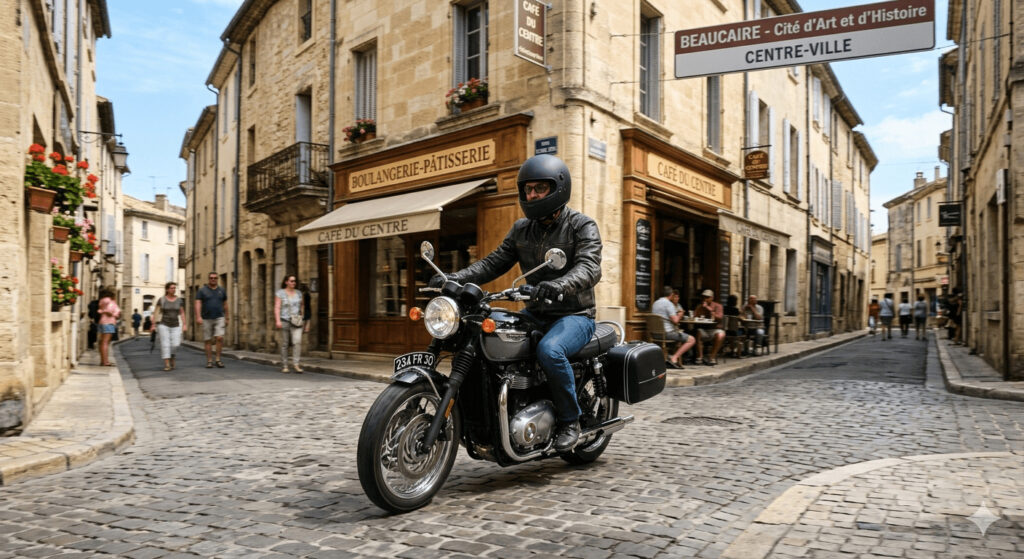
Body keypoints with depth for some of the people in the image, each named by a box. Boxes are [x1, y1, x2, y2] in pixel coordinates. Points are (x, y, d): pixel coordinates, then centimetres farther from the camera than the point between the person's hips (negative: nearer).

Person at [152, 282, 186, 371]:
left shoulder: (179, 300, 4)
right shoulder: (161, 300, -2)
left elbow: (182, 313, 7)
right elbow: (157, 313, -2)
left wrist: (184, 325, 0)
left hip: (176, 326, 2)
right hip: (163, 325, -2)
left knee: (175, 344, -9)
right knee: (165, 344, -8)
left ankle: (171, 356, 21)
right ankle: (167, 364, -7)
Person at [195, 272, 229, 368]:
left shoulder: (222, 290, 7)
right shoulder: (202, 290, -1)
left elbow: (225, 305, 15)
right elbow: (198, 304, -10)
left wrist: (226, 318, 15)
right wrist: (198, 317, -23)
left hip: (219, 318, 1)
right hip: (206, 319, -1)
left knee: (220, 338, -14)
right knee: (208, 341, 3)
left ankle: (218, 359, -4)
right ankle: (209, 361, 11)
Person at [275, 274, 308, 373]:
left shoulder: (298, 293, 10)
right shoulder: (280, 293, -2)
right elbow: (277, 308, -9)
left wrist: (303, 321, 15)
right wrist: (277, 320, -21)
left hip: (297, 322, 3)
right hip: (285, 321, -2)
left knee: (297, 341, -15)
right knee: (285, 344, 4)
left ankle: (295, 364, -15)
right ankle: (284, 366, 14)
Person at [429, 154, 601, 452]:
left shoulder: (582, 225, -6)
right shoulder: (521, 229, 12)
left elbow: (589, 266, -23)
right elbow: (495, 261, 3)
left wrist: (559, 285, -45)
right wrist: (455, 278, -14)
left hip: (575, 315, -5)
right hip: (535, 314, 6)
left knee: (549, 349, -35)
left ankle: (569, 420, -13)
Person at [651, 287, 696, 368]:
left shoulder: (655, 303, 14)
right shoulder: (669, 304, -13)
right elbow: (675, 320, -19)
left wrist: (677, 316, 29)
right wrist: (679, 315, 3)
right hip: (667, 332, -9)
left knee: (682, 335, 31)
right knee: (692, 340, -3)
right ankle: (674, 358, -11)